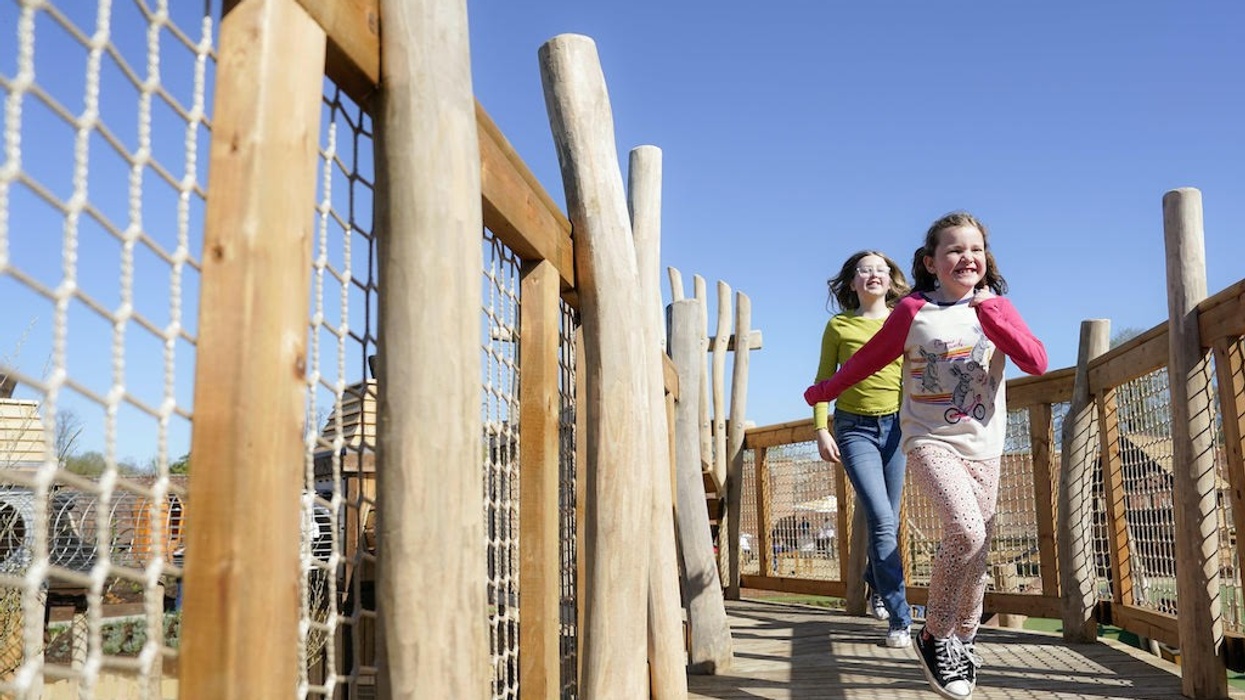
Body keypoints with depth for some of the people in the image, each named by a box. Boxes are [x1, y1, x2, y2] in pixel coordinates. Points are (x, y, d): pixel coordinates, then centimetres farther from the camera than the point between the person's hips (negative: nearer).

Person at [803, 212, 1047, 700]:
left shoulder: (997, 307, 3)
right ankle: (934, 636, -6)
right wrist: (823, 391, 14)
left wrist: (990, 313, -17)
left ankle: (962, 644, 30)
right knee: (966, 532, -24)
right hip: (930, 440, -4)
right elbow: (868, 359, 7)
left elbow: (1037, 363, -10)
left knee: (977, 551, 8)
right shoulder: (913, 311, -4)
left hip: (984, 445, 4)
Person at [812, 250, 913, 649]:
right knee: (881, 520, -14)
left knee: (888, 522, 10)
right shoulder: (839, 326, 4)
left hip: (897, 425, 2)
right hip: (854, 428, -2)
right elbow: (823, 381, 6)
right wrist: (821, 430, -3)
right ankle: (900, 619, -9)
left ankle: (876, 586, 39)